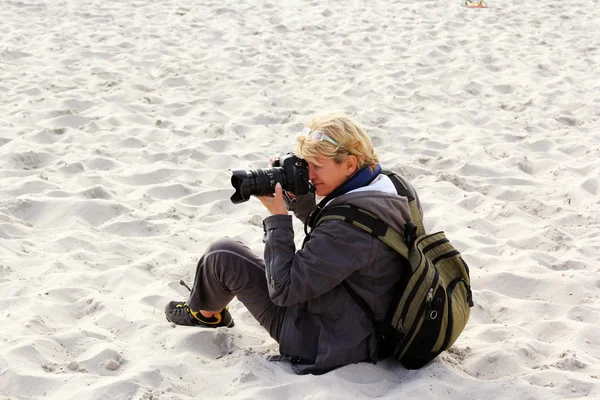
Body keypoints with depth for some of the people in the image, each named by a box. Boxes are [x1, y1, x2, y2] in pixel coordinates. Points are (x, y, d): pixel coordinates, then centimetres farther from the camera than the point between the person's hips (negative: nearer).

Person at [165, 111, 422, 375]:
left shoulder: (351, 224, -32)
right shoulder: (389, 191, -2)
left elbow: (283, 290, -26)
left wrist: (278, 217, -18)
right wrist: (297, 196, 0)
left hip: (324, 344, -10)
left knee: (222, 255, -3)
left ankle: (205, 311, 31)